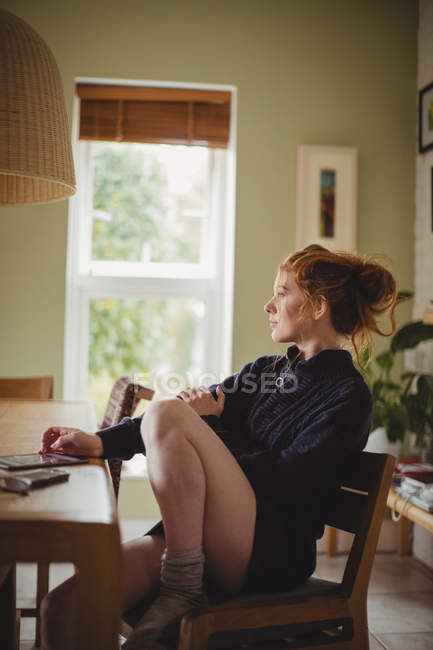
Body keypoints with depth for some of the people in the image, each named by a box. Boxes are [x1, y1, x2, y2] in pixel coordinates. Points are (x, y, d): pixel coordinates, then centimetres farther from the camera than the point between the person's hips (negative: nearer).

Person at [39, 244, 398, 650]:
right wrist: (101, 442, 1)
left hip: (271, 555, -6)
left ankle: (183, 588, -16)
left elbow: (286, 483, -12)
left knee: (168, 417, -25)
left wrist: (214, 425, -2)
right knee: (64, 608, -16)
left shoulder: (347, 395, -3)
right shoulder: (265, 370, 20)